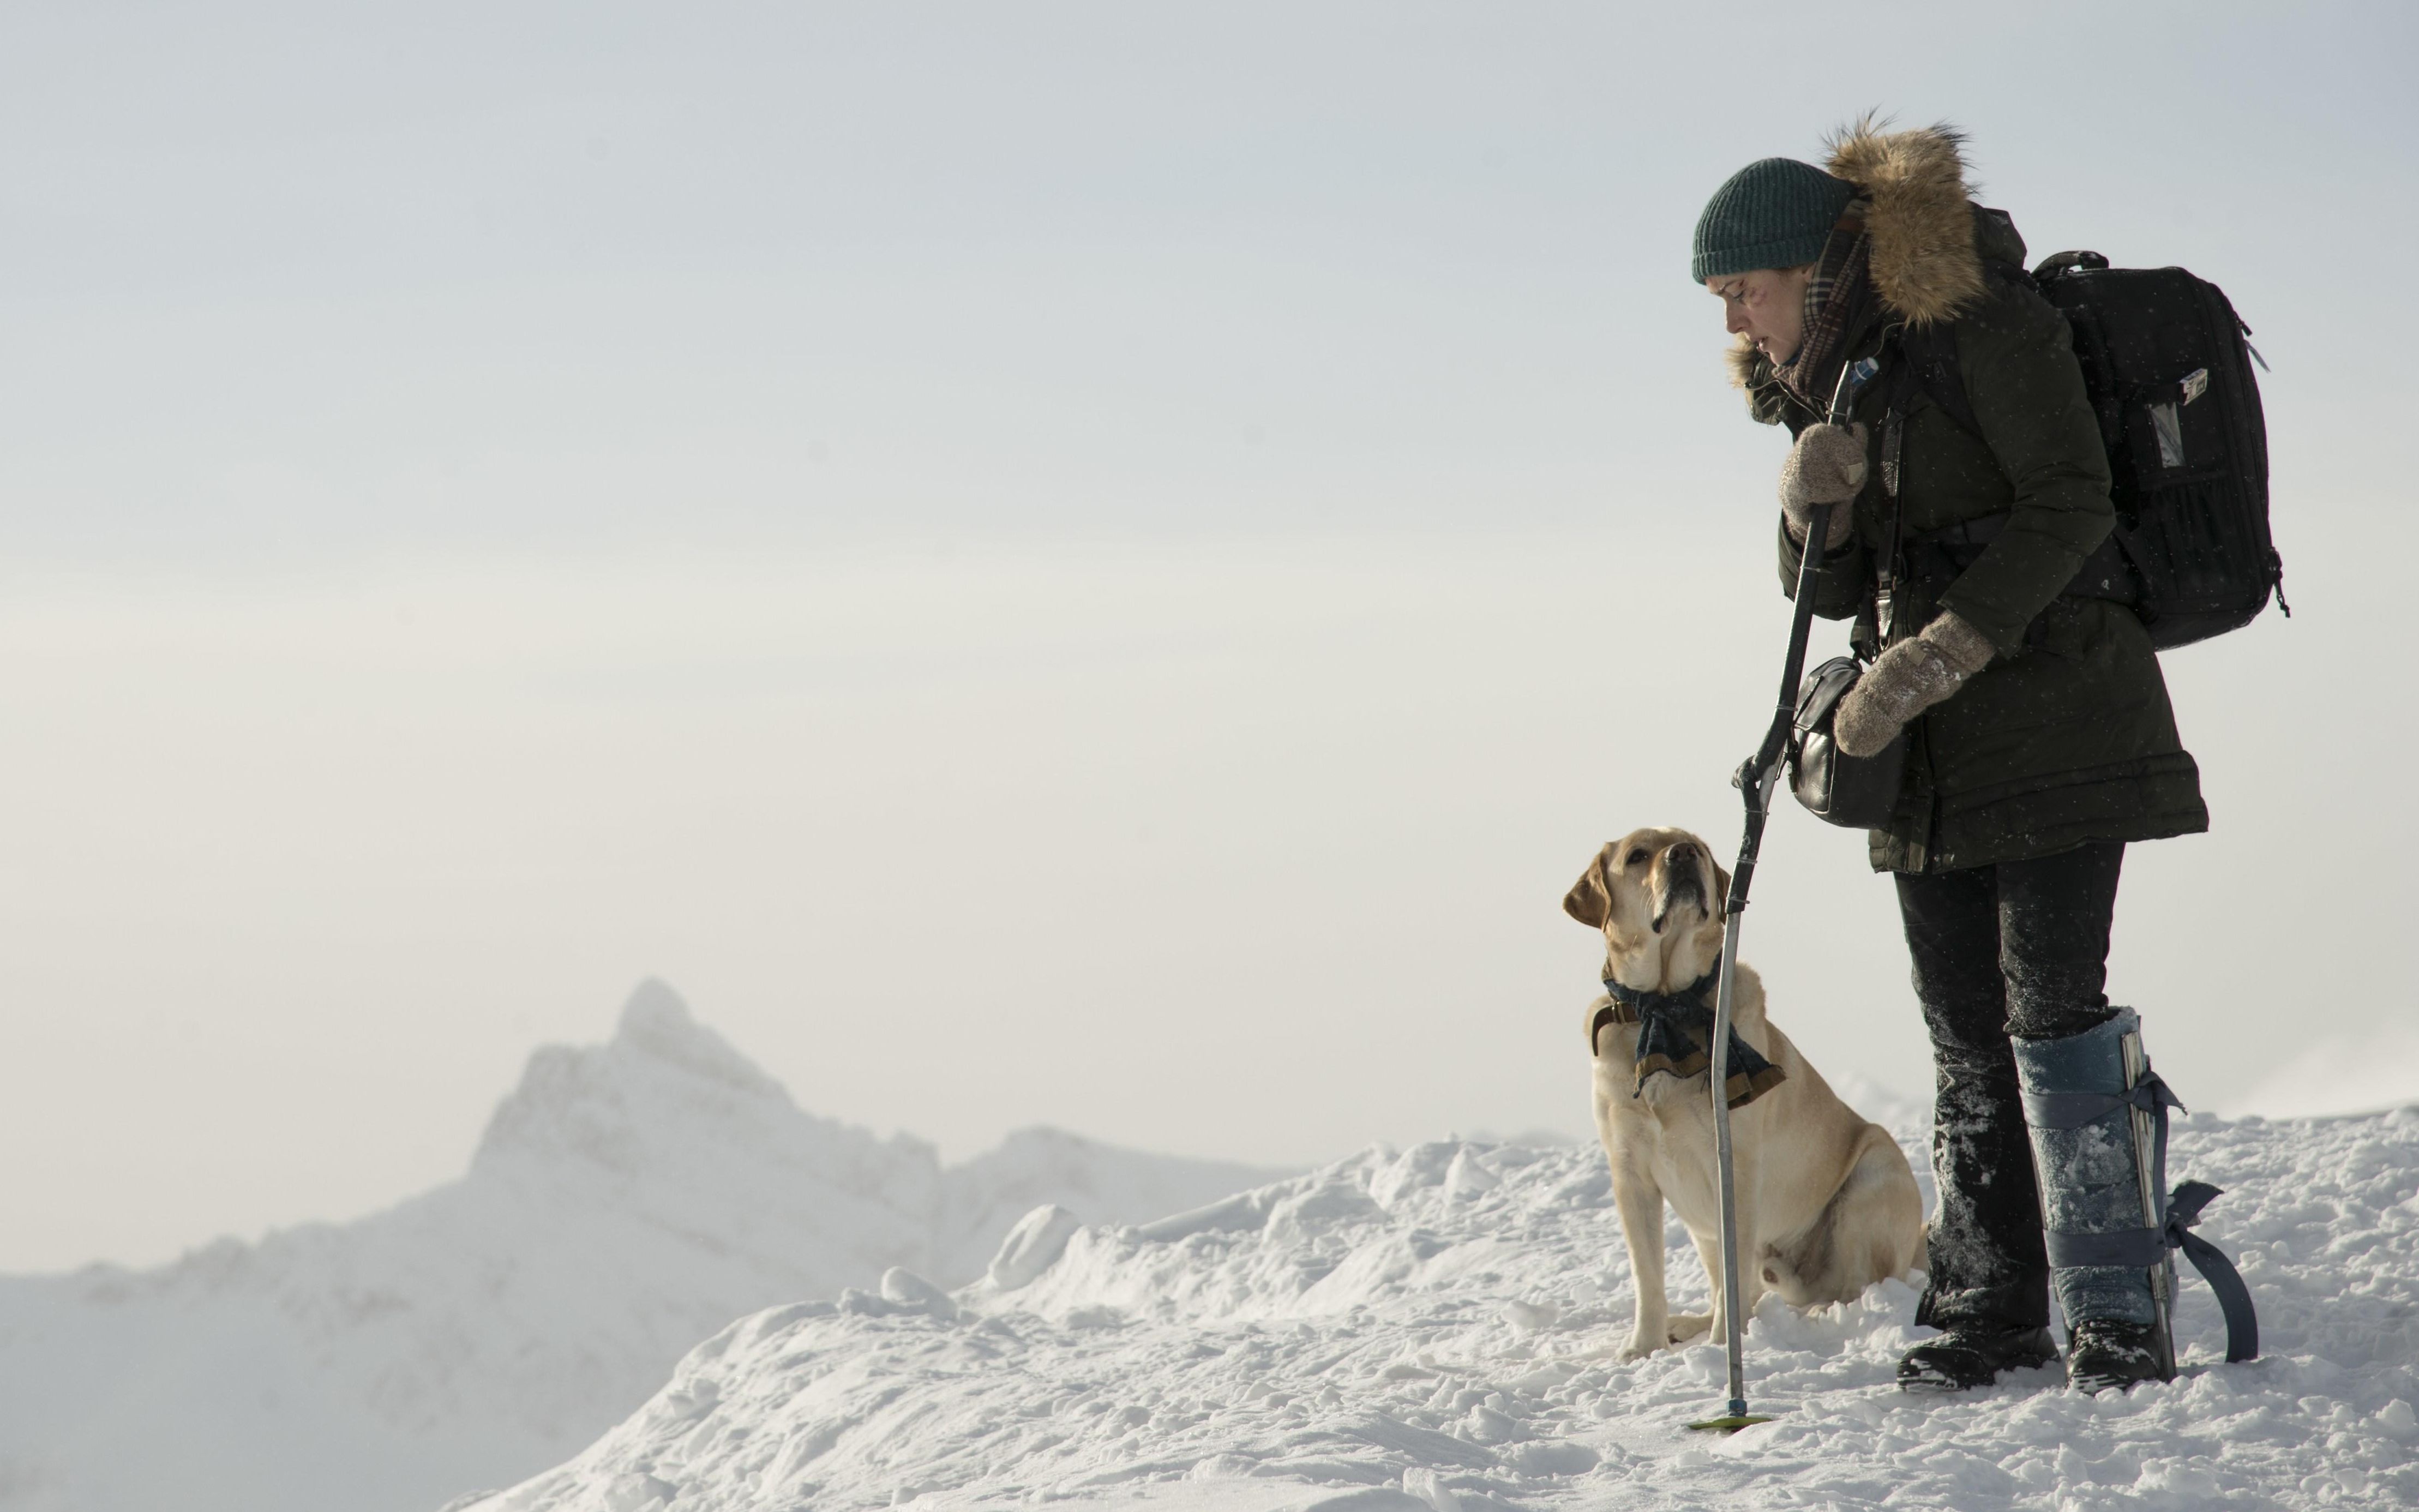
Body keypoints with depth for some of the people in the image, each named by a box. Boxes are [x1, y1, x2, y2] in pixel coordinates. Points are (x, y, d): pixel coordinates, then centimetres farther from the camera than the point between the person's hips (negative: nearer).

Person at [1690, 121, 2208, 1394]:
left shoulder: (1981, 323, -11)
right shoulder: (1830, 374, 14)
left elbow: (2069, 508, -16)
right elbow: (1826, 588, 13)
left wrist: (1943, 649, -23)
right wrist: (1813, 507, -10)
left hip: (2051, 708, -8)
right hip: (1929, 742, 8)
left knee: (2053, 1002, -13)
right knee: (1966, 1028, 6)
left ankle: (2119, 1316, -12)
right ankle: (1993, 1300, 11)